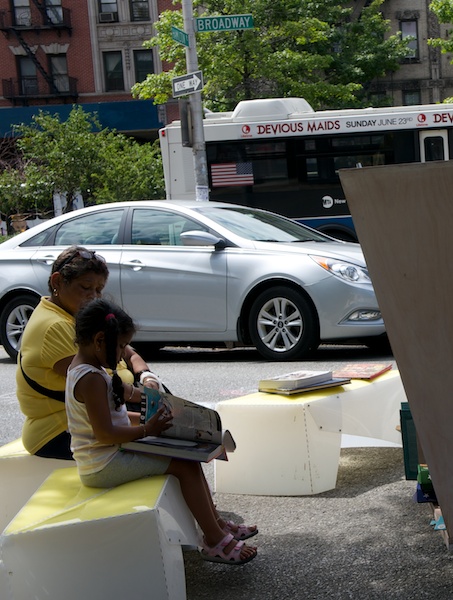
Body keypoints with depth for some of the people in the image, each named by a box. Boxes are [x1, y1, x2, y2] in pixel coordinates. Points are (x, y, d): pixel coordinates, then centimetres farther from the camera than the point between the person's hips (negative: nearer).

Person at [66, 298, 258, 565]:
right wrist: (146, 430, -18)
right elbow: (105, 433, -26)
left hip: (108, 457, 10)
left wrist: (142, 419, 10)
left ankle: (216, 522, 18)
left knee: (190, 455, 10)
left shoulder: (81, 369, 11)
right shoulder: (92, 378, -22)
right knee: (185, 465, -12)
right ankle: (214, 541, -4)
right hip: (105, 467, -10)